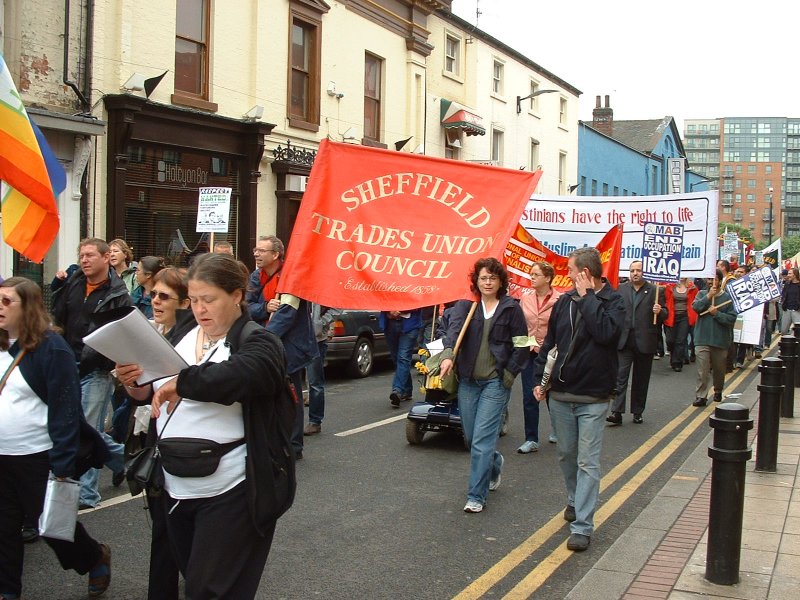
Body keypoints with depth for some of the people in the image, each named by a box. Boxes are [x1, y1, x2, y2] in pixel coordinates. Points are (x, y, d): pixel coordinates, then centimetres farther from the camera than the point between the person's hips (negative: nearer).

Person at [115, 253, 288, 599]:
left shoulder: (258, 344, -9)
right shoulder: (183, 339, 10)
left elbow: (239, 376, -32)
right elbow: (155, 395, 15)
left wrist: (181, 382, -35)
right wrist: (136, 384, -5)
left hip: (228, 493, -7)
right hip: (176, 489, 7)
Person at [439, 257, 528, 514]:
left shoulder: (511, 309, -1)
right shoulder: (465, 306, 4)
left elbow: (522, 346, 1)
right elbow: (454, 328, -15)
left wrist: (509, 374, -7)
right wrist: (447, 355, -33)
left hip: (496, 382, -3)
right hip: (468, 381, 4)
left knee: (482, 439, -8)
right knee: (470, 437, 13)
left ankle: (476, 496, 1)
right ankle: (495, 463, 44)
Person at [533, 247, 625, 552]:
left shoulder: (613, 302, -8)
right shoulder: (565, 301, 5)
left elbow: (606, 332, -29)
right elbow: (549, 342, 13)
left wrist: (587, 297, -20)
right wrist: (539, 378, 8)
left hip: (593, 398, -5)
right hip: (560, 394, 5)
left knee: (588, 462, -3)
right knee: (566, 454, 17)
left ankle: (582, 526, -2)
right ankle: (575, 501, 40)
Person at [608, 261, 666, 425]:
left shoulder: (654, 291, 1)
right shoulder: (621, 289, 8)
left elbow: (665, 314, 3)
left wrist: (660, 312, -18)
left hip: (644, 341, -1)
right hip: (624, 340, 1)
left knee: (641, 379, 9)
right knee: (620, 376, -7)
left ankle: (638, 412, 20)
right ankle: (617, 412, -9)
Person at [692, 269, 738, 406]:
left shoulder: (728, 297, -1)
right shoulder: (702, 294, 6)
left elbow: (732, 318, -7)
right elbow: (696, 307, -12)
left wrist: (716, 313, -16)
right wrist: (709, 296, -15)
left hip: (720, 340, 0)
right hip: (702, 338, 0)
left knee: (719, 369, 15)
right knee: (702, 370, -8)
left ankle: (718, 391, 36)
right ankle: (701, 396, -5)